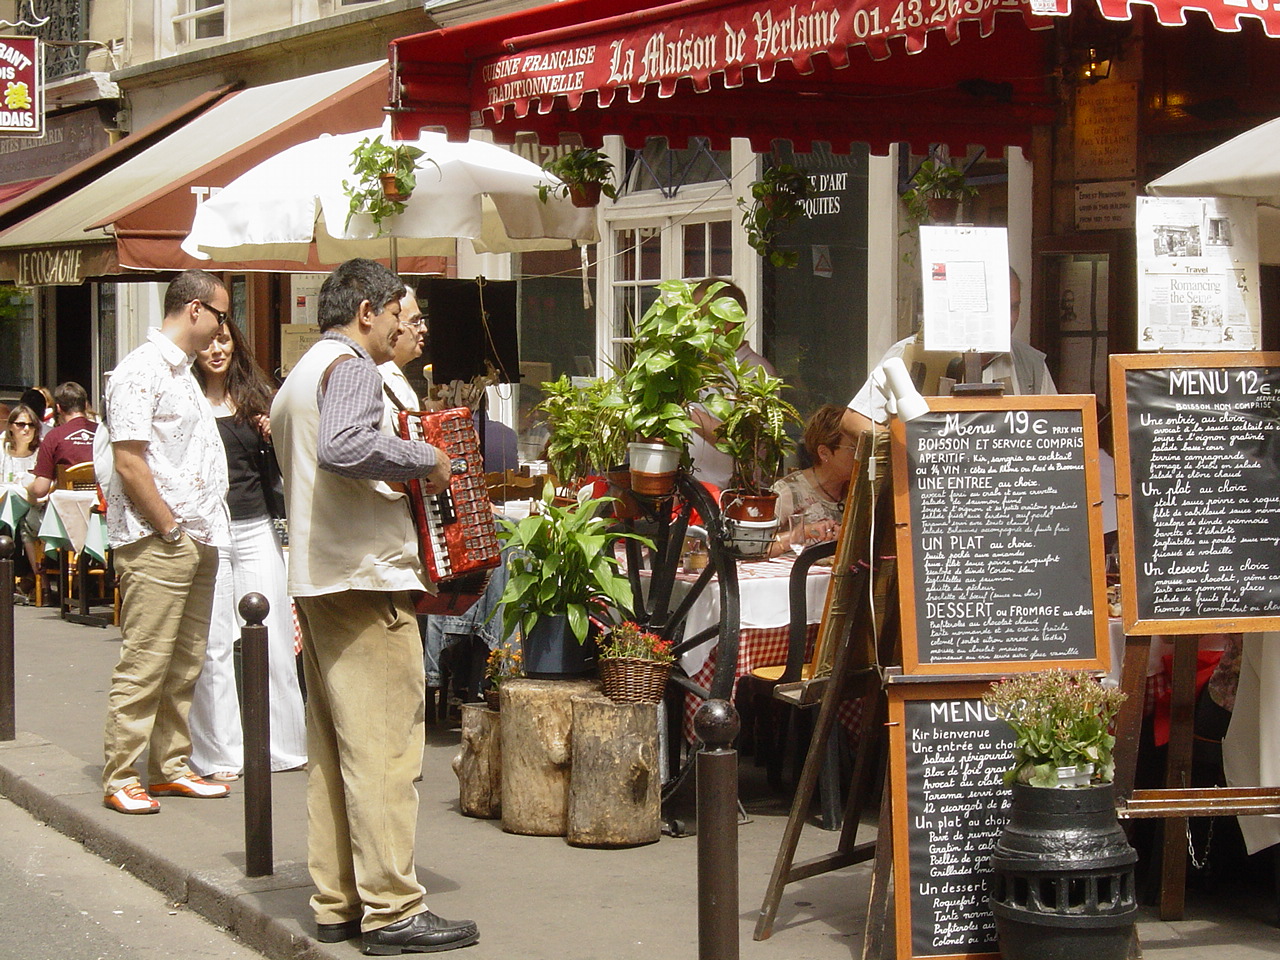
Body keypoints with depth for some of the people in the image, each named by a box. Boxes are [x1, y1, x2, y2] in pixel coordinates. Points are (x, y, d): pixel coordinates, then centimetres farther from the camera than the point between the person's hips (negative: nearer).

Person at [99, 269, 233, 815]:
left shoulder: (183, 372, 19)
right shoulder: (142, 371, -11)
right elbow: (128, 462, -18)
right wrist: (170, 529, -14)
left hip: (197, 541, 9)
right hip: (155, 544, -9)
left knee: (185, 663, 12)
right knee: (144, 665, -7)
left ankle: (170, 766, 20)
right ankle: (120, 778, -1)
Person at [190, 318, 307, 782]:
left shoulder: (257, 396, 11)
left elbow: (278, 468, 16)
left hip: (256, 530, 4)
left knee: (271, 638, 4)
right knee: (213, 647, 0)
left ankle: (281, 743, 14)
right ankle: (219, 754, 7)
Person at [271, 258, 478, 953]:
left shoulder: (298, 378, 22)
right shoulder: (351, 366, -9)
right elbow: (343, 447, -29)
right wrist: (426, 459, -18)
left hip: (313, 581, 10)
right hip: (365, 580, -10)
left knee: (333, 748, 11)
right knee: (384, 747, -9)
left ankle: (337, 903, 14)